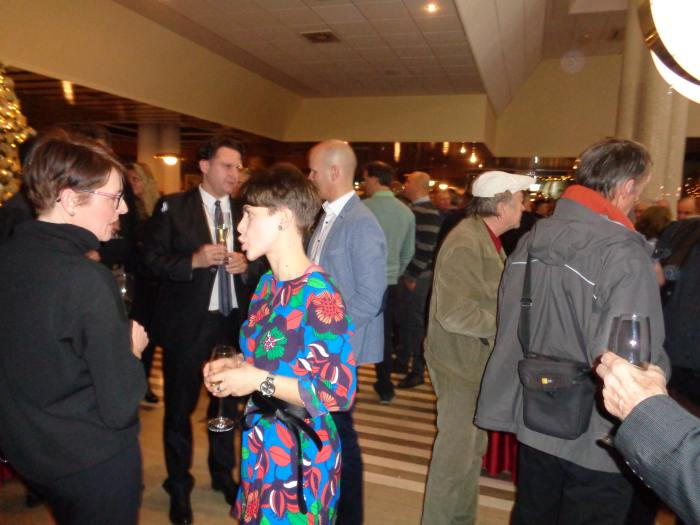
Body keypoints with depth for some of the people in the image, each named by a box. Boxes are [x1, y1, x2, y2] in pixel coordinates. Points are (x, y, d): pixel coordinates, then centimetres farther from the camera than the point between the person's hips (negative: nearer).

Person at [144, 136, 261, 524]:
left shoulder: (244, 212, 5)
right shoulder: (172, 207, -4)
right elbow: (152, 259, -7)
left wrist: (245, 265, -12)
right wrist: (194, 261, -21)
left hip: (233, 321, 3)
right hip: (186, 323, -3)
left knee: (227, 403, 17)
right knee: (180, 406, 11)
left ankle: (223, 476, 39)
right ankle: (179, 485, 34)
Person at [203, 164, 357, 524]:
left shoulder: (319, 297, -24)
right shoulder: (266, 285, 2)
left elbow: (339, 392, -24)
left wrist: (259, 381, -23)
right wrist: (236, 365, -3)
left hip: (300, 457, -7)